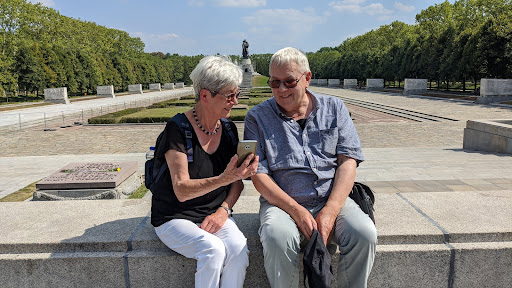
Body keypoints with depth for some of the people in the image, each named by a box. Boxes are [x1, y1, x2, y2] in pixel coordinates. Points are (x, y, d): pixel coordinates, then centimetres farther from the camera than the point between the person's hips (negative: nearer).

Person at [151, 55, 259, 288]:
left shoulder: (229, 129, 3)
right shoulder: (178, 129, -15)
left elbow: (237, 182, 8)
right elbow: (181, 190, -21)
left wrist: (223, 210, -9)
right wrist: (223, 179, -36)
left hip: (215, 215, 4)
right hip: (175, 218, -4)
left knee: (239, 248, -24)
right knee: (214, 249, -30)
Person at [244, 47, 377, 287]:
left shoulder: (334, 108, 9)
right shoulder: (258, 117, 4)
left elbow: (348, 161, 1)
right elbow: (258, 174, -4)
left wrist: (330, 212, -13)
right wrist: (296, 211, -15)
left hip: (333, 200, 2)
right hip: (281, 203, -1)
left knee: (365, 234, -25)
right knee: (277, 239, -32)